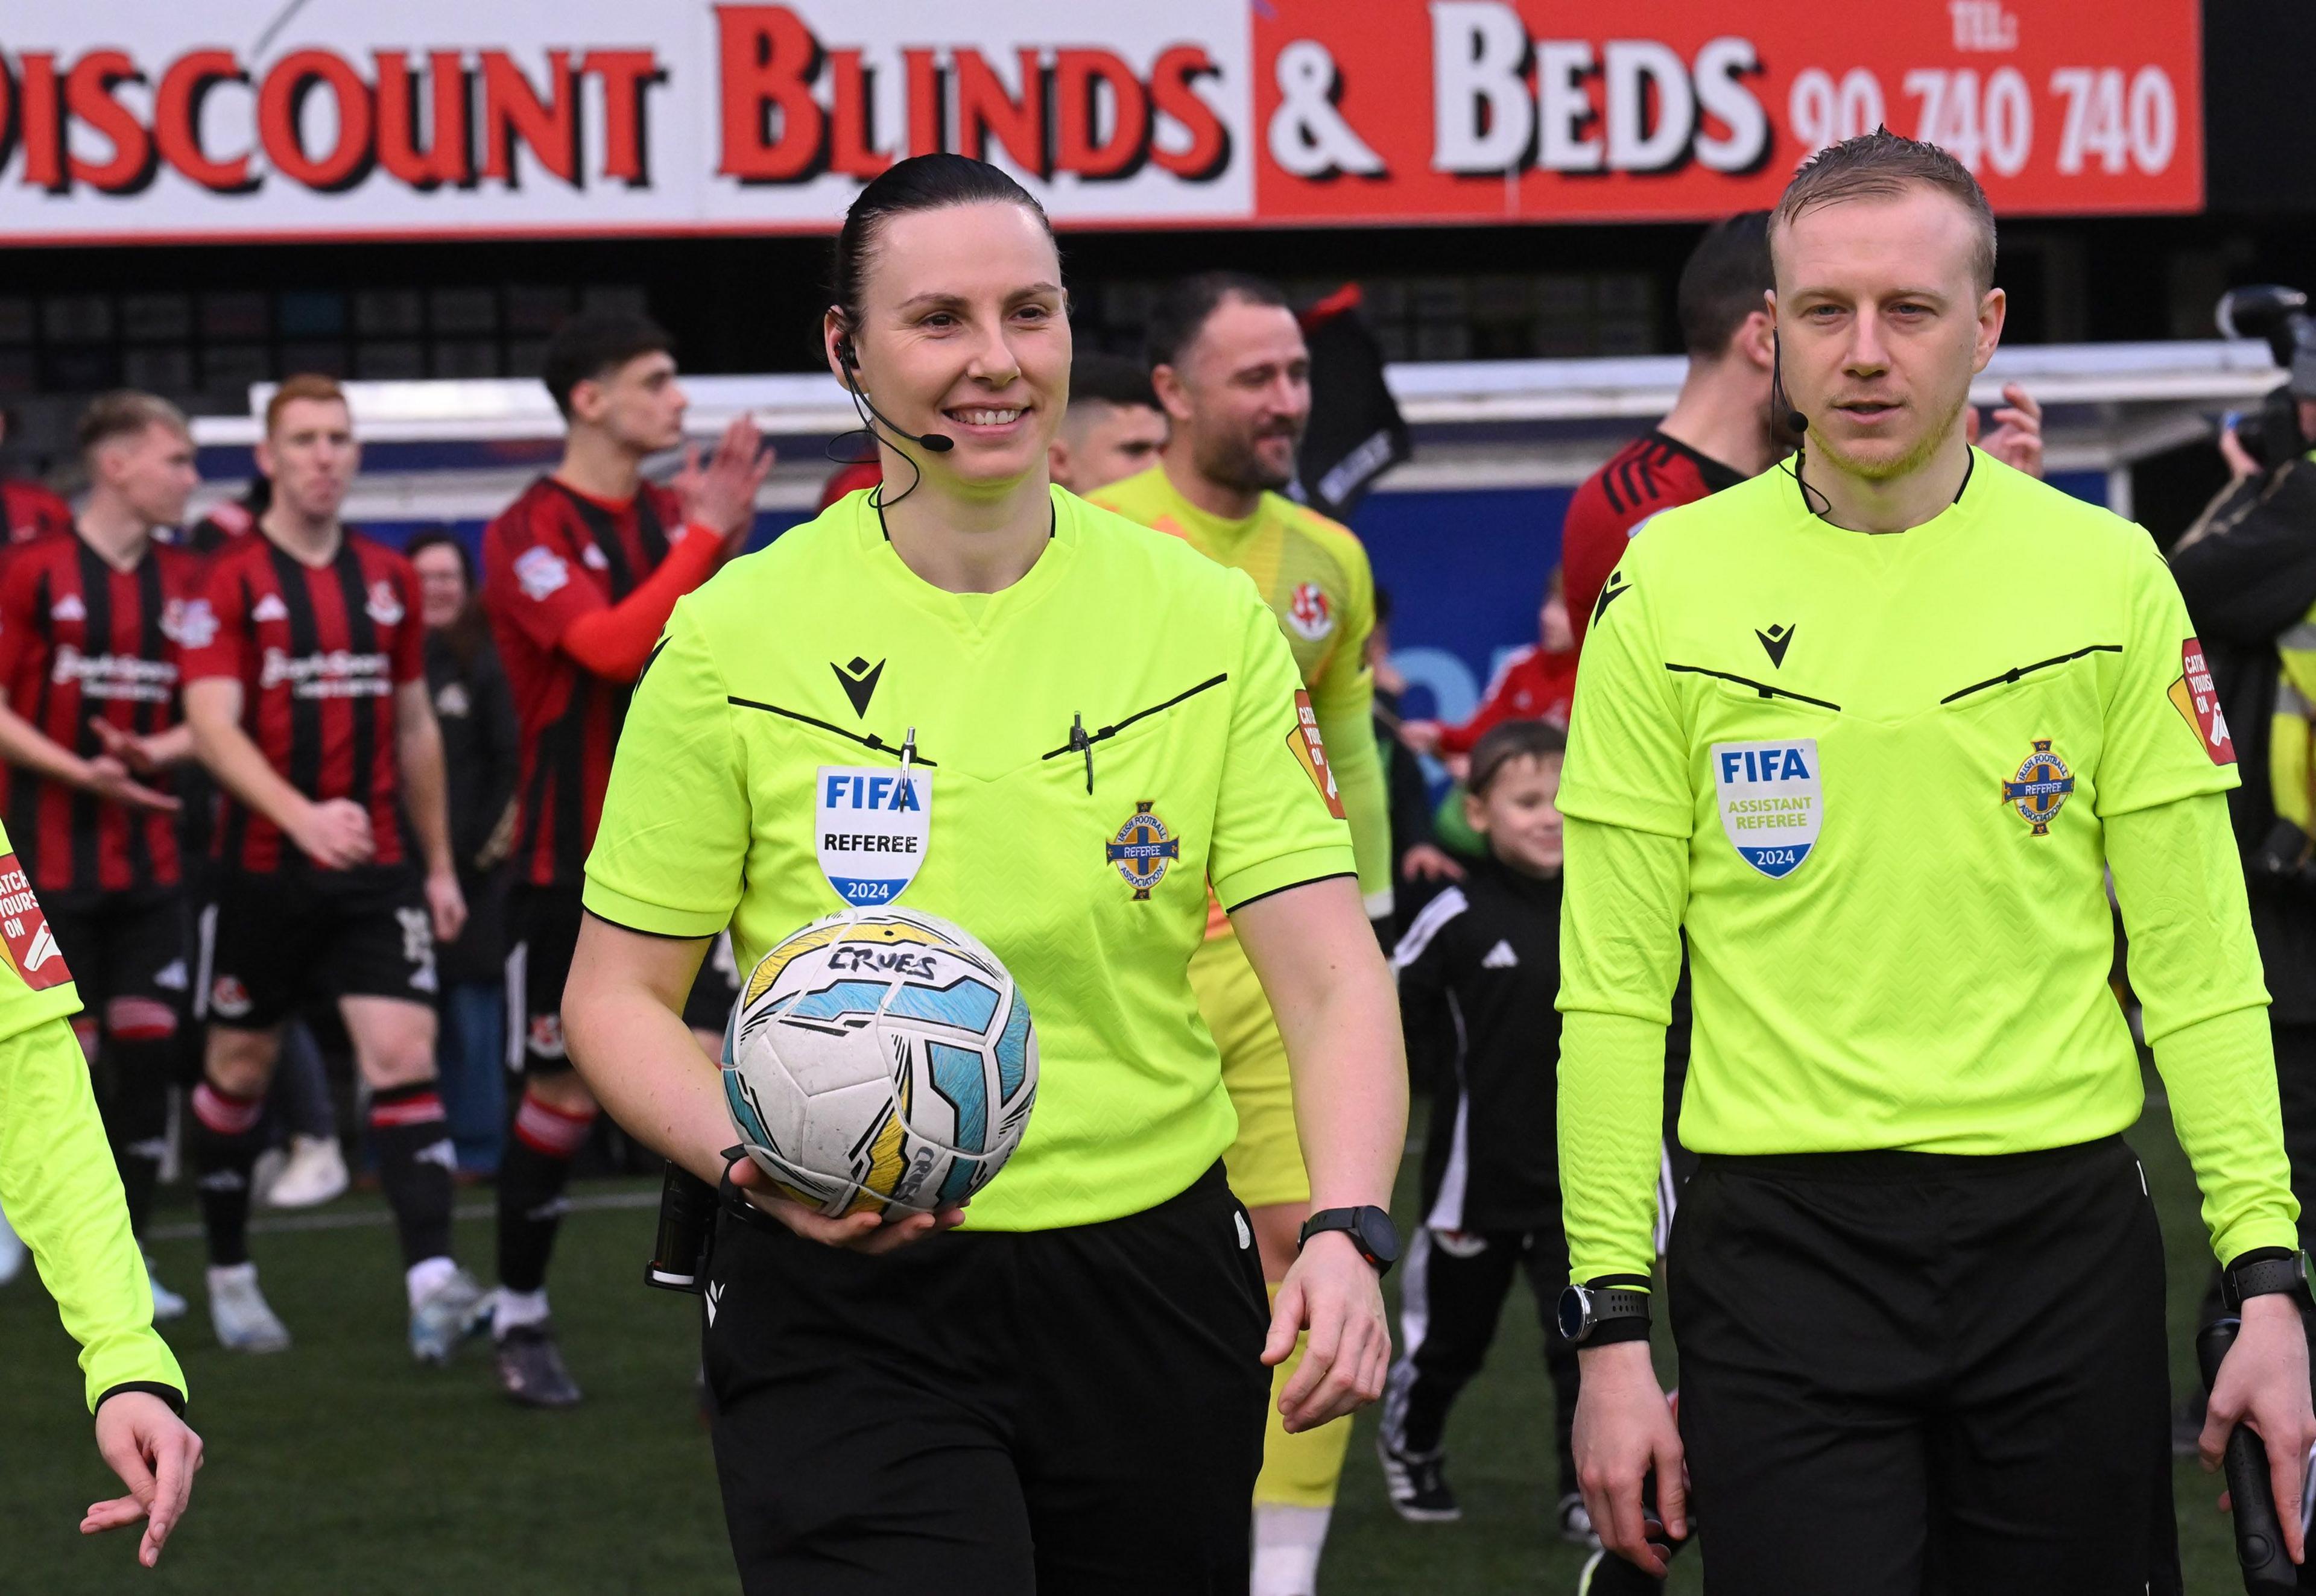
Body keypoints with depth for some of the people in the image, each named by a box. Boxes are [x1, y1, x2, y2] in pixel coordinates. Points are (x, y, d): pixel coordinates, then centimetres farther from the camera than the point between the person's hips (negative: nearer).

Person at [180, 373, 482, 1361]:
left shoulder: (389, 579, 10)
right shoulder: (231, 582, -6)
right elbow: (212, 725, -17)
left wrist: (439, 864, 17)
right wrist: (301, 816, -31)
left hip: (378, 870, 3)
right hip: (265, 866, -3)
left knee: (403, 1054, -13)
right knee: (240, 1069, 9)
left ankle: (431, 1279, -24)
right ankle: (228, 1274, 27)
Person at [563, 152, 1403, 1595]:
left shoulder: (1207, 621, 2)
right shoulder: (736, 638, -2)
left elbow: (1332, 977, -4)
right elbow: (618, 996, 3)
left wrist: (1348, 1233, -22)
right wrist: (753, 1157, -17)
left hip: (1150, 1291, 3)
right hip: (846, 1312, -2)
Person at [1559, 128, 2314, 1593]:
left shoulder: (2109, 577, 3)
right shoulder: (1670, 587, 1)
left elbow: (2198, 964, 4)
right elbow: (1614, 986, 1)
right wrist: (1613, 1321, -4)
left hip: (2063, 1238, 1)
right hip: (1782, 1241, -1)